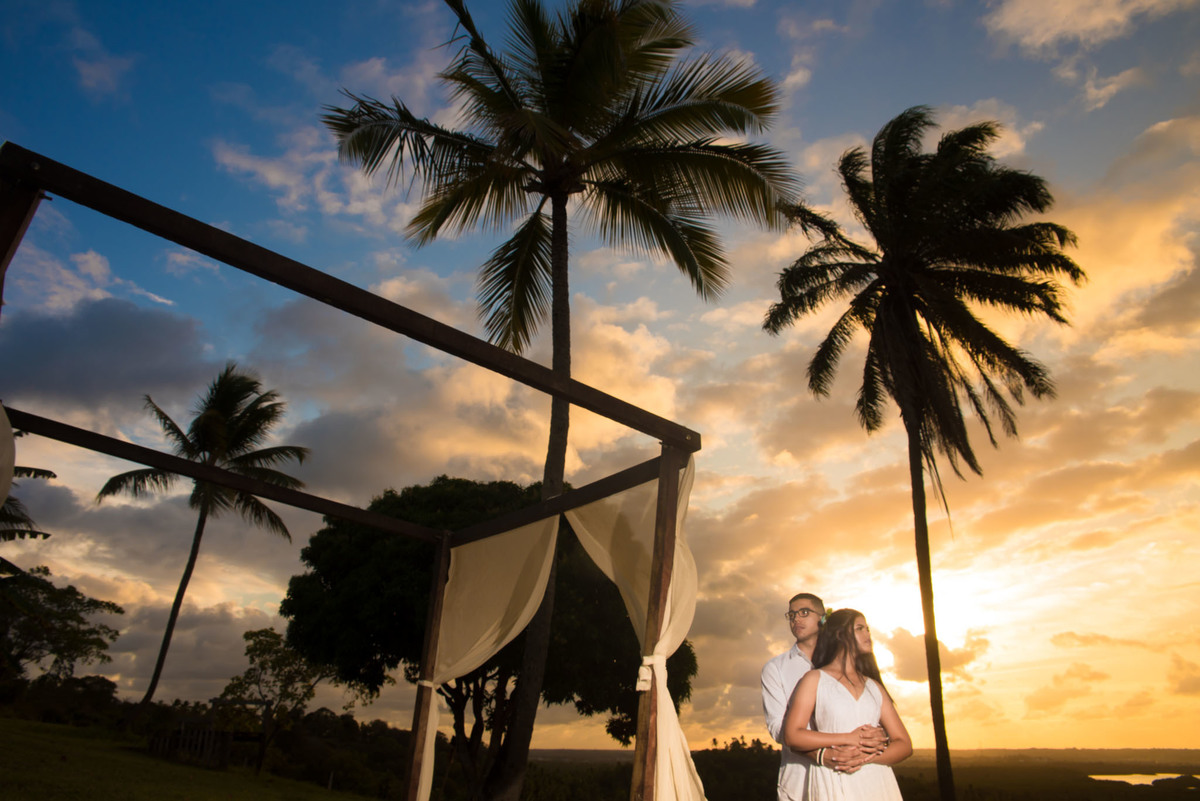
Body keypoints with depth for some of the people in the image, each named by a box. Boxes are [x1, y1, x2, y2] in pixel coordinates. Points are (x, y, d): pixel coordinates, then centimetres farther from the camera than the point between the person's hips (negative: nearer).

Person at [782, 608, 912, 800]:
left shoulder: (875, 687, 15)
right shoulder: (815, 679, 3)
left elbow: (904, 744, 8)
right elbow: (792, 736, -7)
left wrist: (867, 757, -10)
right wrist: (848, 738, -12)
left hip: (877, 782, 4)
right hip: (833, 783, -4)